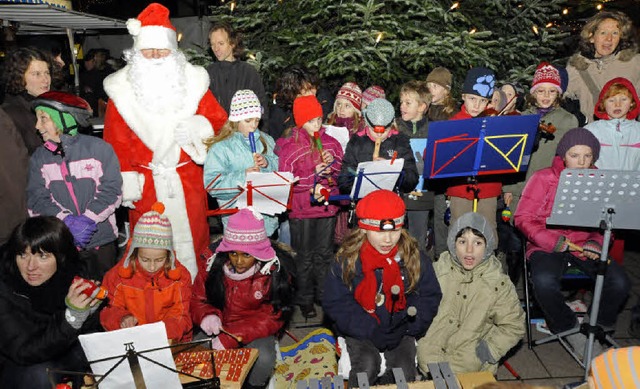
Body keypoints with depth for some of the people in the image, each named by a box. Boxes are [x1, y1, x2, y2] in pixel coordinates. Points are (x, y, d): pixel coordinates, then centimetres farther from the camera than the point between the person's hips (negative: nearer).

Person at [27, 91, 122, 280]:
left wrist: (87, 219, -20)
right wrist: (67, 220, -19)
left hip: (101, 239, -2)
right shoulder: (39, 157, 3)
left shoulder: (99, 148, -7)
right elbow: (36, 199, -4)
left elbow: (112, 191, -10)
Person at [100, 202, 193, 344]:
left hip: (171, 342, 1)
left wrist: (168, 330, -20)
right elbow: (109, 310, 6)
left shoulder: (180, 275, -1)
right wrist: (121, 319, -16)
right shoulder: (118, 275, 0)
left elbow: (180, 315, 1)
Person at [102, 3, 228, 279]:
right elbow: (116, 140, -1)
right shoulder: (122, 88, -1)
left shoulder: (193, 81, 2)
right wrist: (126, 181, -6)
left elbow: (218, 119, 3)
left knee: (191, 236, 10)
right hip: (145, 182, 0)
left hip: (187, 180, 1)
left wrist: (197, 127, -18)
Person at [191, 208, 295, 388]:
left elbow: (272, 318, -16)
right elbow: (198, 299, 1)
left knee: (263, 360, -31)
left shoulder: (275, 270, -16)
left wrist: (231, 338, -26)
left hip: (256, 332, -2)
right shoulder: (215, 262, -10)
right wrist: (207, 315, -24)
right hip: (218, 328, 3)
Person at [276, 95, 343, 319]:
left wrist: (333, 163, -7)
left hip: (327, 206, 4)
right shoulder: (289, 147, -6)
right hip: (302, 210, -4)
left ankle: (324, 295, 30)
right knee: (304, 257, 7)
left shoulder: (331, 143, 7)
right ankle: (305, 300, 20)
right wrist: (314, 175, -17)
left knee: (324, 254, 15)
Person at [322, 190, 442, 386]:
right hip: (361, 331, -2)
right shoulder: (347, 260, -11)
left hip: (400, 330, 2)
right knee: (367, 366, -25)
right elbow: (335, 303, -9)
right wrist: (372, 331, -16)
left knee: (404, 372, -17)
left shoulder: (414, 258, -6)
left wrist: (408, 329, -12)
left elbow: (430, 297, 2)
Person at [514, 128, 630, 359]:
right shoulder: (543, 179, 0)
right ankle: (571, 330, -4)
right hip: (547, 248, -3)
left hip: (585, 247, 4)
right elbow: (523, 218, -5)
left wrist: (597, 243, -6)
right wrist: (552, 241, -17)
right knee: (544, 282, -33)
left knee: (619, 283, -22)